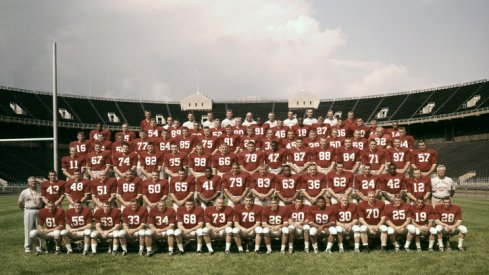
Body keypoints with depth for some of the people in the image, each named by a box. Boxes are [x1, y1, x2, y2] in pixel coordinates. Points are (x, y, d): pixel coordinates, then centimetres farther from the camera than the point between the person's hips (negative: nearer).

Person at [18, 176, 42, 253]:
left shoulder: (40, 192, 7)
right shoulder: (24, 192, 4)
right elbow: (19, 203, 11)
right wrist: (25, 210, 9)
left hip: (39, 211, 2)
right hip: (29, 211, -2)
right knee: (28, 229, -2)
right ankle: (27, 247, 3)